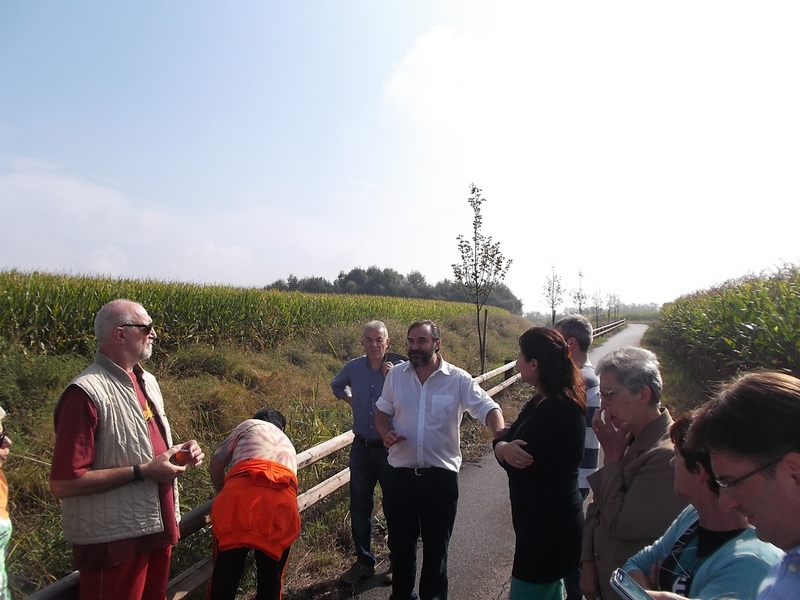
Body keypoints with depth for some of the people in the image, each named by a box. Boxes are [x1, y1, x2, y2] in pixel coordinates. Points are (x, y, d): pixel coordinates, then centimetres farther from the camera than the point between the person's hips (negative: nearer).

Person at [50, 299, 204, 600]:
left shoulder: (146, 381, 6)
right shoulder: (86, 392, -22)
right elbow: (63, 484, -23)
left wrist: (180, 451, -1)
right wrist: (142, 472, -23)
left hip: (157, 527, 8)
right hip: (113, 541, -8)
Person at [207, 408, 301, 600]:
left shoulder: (248, 425, 30)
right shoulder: (288, 446, 38)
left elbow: (215, 466, 26)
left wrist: (224, 496, 42)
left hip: (241, 493, -2)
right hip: (283, 502, 3)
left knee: (225, 572, 16)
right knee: (271, 576, 21)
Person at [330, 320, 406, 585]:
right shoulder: (353, 367, -1)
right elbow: (337, 385, 21)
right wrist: (351, 401, 8)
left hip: (390, 448, -4)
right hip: (361, 448, 4)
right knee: (359, 508, 15)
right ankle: (364, 561, 35)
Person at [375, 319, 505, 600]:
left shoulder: (459, 379, -10)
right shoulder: (395, 375, -2)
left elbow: (489, 409, -14)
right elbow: (382, 412, 9)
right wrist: (386, 433, -12)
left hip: (441, 476, -2)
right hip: (399, 474, 2)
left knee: (436, 543, 17)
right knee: (400, 541, 19)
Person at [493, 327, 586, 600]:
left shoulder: (557, 410, -25)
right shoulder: (542, 401, 6)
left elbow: (520, 464, -27)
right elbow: (504, 439, 0)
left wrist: (506, 450, -10)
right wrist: (504, 447, -19)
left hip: (548, 528, -9)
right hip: (547, 523, 9)